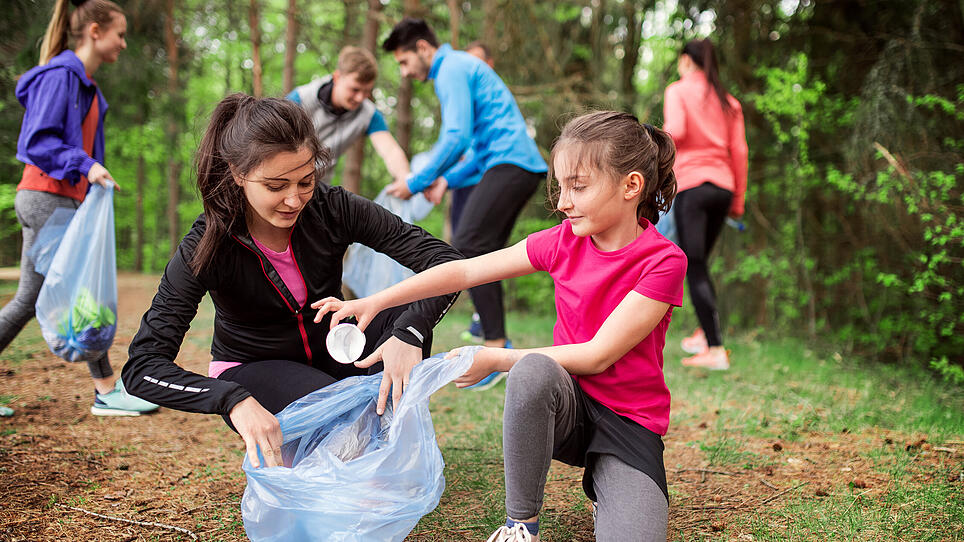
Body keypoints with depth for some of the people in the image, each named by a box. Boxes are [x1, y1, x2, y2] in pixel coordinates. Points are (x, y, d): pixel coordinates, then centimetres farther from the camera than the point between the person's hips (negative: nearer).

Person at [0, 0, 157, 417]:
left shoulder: (86, 85, 18)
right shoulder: (59, 75, -11)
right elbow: (37, 140, -17)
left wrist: (94, 182, 18)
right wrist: (84, 165, -26)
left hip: (60, 199, 10)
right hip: (46, 197, -10)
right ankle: (107, 391, 1)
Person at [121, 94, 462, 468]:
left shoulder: (332, 209, -18)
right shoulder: (206, 248, -24)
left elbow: (445, 261, -20)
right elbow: (142, 366, -29)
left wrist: (409, 333, -40)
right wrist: (234, 401, -46)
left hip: (330, 353, 4)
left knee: (411, 314, -25)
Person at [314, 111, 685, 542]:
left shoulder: (663, 261, -15)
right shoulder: (564, 241, -1)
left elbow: (597, 355, -18)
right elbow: (466, 271, -1)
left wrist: (494, 360, -16)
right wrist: (375, 302, -8)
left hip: (631, 421, -3)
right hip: (567, 405, 3)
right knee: (533, 370, -35)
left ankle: (603, 485, 8)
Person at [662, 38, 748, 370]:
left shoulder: (678, 90, 2)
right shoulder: (728, 102, 17)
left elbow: (676, 131, -15)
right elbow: (739, 152, 12)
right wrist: (738, 201, 14)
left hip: (691, 183, -6)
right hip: (723, 186, 6)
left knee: (694, 267, -6)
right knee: (700, 261, 18)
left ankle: (715, 349, -12)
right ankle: (704, 333, 16)